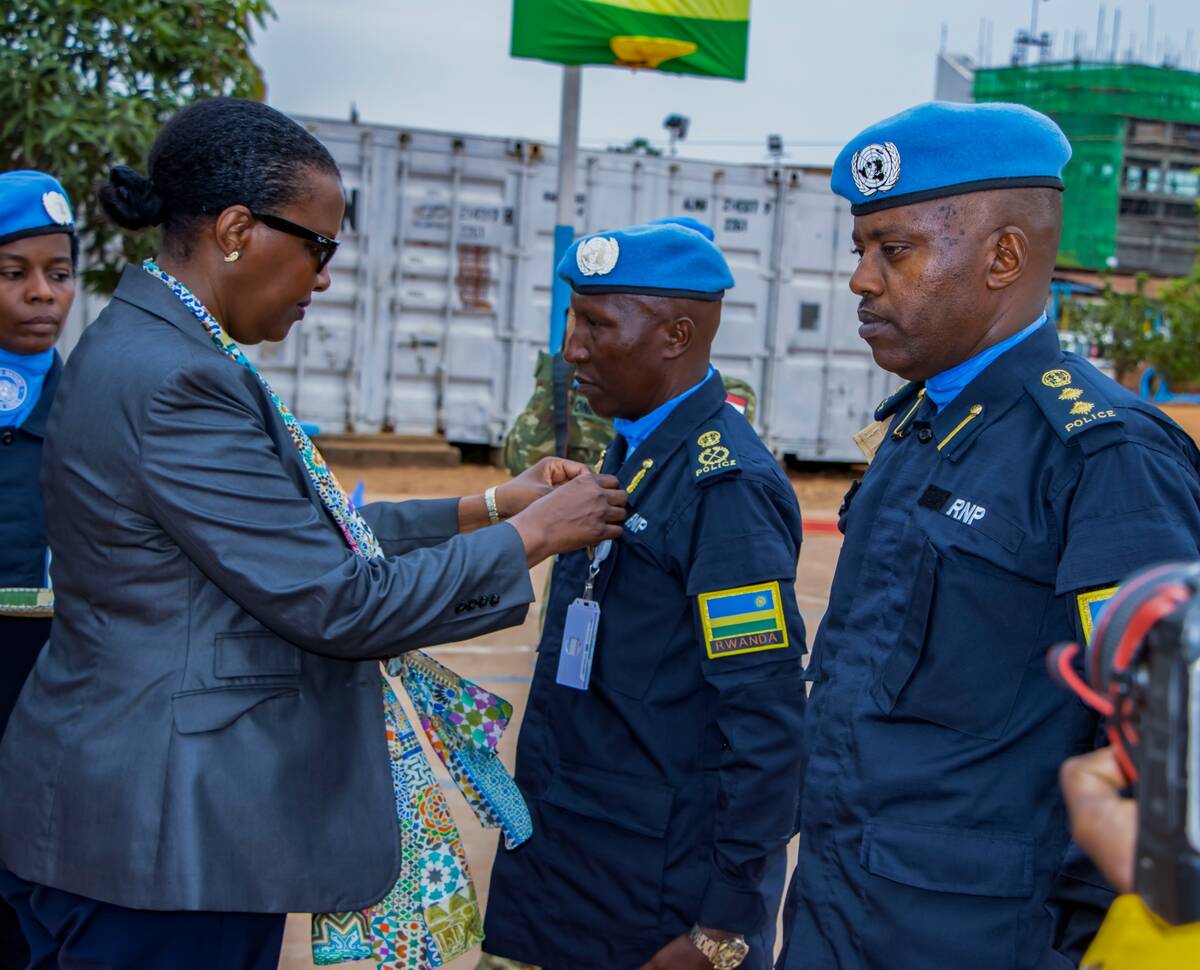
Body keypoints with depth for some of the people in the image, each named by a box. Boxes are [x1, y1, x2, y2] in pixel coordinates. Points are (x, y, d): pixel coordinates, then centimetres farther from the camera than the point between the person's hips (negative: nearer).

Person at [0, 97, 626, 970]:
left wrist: (490, 506, 10)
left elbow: (299, 536, 12)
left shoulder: (154, 347, 9)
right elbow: (336, 604, -20)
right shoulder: (175, 381, -22)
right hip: (165, 833, -10)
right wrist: (532, 536, -10)